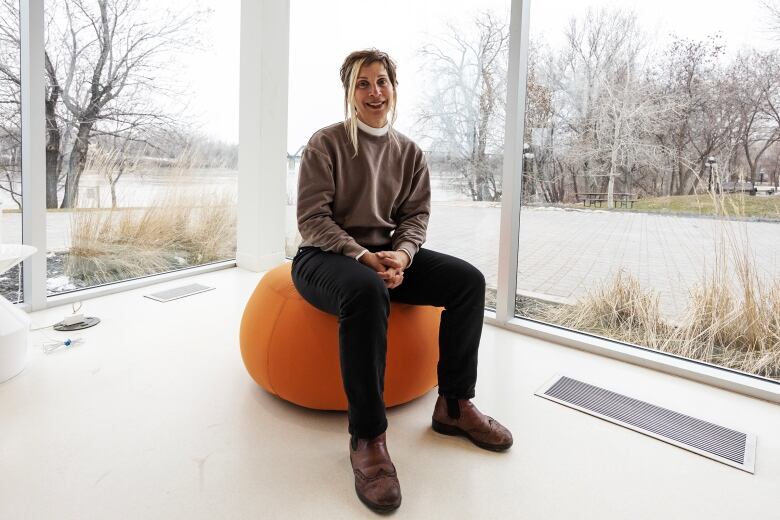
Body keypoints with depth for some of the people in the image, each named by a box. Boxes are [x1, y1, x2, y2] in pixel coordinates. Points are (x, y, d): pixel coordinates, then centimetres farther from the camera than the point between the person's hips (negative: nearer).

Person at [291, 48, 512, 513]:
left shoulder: (410, 152, 10)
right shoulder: (326, 143, -4)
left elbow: (416, 215, 5)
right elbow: (312, 218, -11)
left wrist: (401, 255, -17)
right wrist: (360, 255, -24)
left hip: (388, 253, 5)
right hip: (325, 256, -5)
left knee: (469, 280, -13)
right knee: (367, 291, -40)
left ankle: (454, 406, -3)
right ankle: (368, 439, -28)